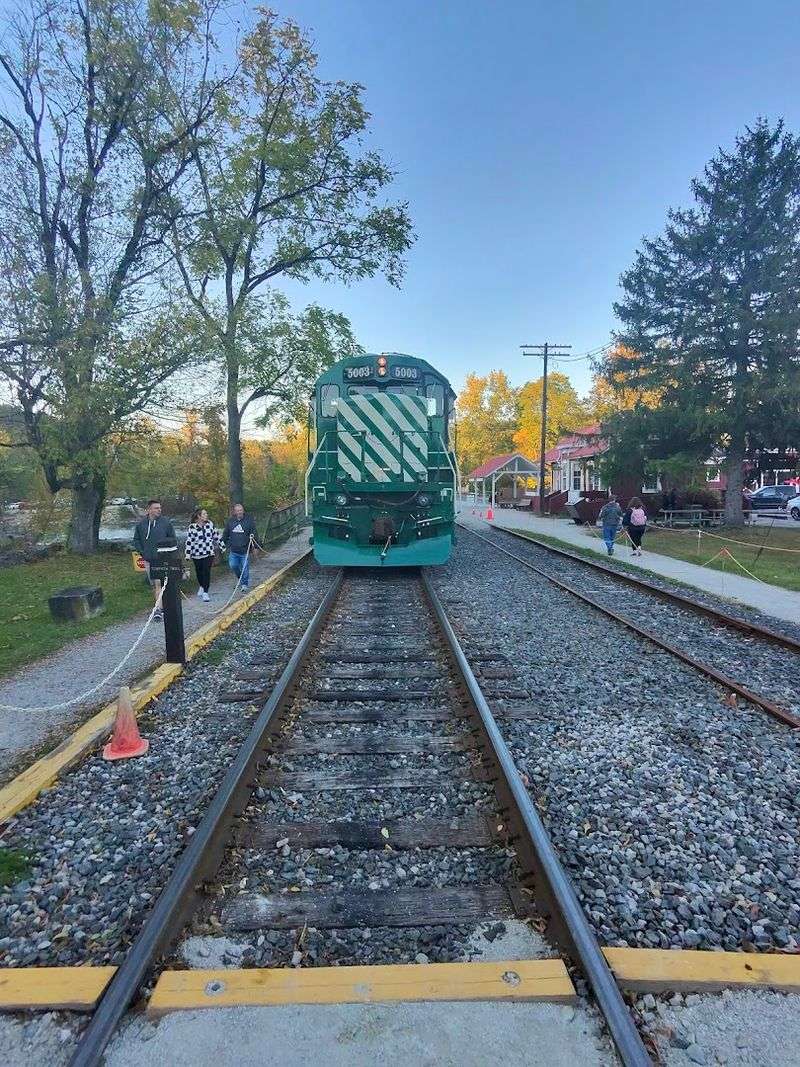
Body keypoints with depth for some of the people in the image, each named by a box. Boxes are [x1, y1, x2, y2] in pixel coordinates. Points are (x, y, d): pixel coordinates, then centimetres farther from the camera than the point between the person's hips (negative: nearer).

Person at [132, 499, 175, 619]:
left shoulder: (166, 523, -2)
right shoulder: (141, 524, 3)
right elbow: (136, 540, 12)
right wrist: (142, 553, 2)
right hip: (148, 560, 3)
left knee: (159, 583, -11)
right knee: (153, 585, 12)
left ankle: (158, 608, -11)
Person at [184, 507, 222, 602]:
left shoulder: (210, 524, 1)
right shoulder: (192, 527, -8)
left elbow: (216, 536, 11)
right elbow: (189, 541, -7)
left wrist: (220, 546, 14)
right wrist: (188, 554, -10)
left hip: (209, 553, 1)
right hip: (197, 554, -1)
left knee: (206, 572, -7)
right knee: (199, 572, 13)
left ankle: (205, 592, -4)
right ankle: (201, 587, 40)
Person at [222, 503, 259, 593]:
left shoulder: (249, 520, -4)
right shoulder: (230, 521, 5)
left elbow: (254, 534, -1)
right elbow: (225, 534, 17)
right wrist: (227, 544, 15)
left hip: (245, 550, -3)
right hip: (233, 550, 3)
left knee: (245, 568, 2)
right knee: (233, 565, 0)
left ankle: (245, 584, 19)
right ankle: (240, 577, 28)